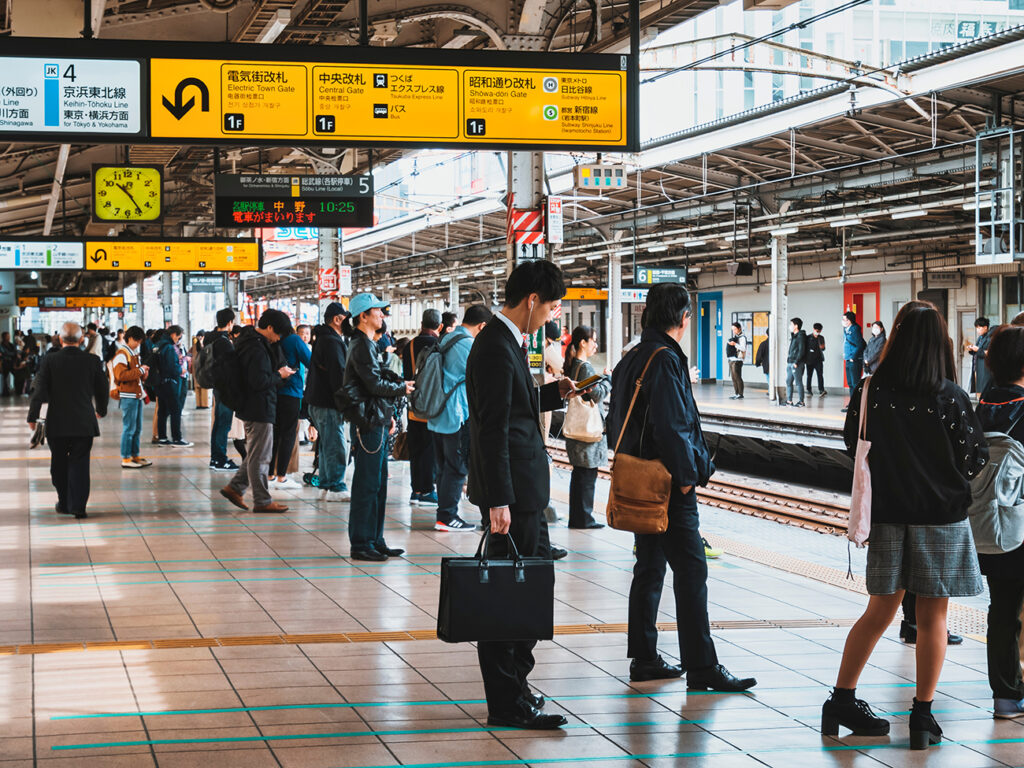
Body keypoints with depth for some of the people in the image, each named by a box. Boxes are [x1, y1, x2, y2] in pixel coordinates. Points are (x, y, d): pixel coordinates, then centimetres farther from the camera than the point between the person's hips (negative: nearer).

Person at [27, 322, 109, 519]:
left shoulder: (50, 360, -7)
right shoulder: (92, 361, -3)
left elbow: (40, 391, -7)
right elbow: (103, 389, 6)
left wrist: (32, 416, 3)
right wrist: (101, 410, 24)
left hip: (57, 423, 0)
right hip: (84, 422, 0)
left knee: (59, 465, 14)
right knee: (79, 464, 4)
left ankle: (64, 503, 21)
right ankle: (78, 506, -2)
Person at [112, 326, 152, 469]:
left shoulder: (134, 353, 20)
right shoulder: (121, 354, -11)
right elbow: (121, 375, -22)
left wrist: (144, 373, 8)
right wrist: (140, 370, -18)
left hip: (137, 395, 9)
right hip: (128, 396, -9)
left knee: (137, 428, 13)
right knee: (129, 428, -7)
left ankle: (135, 455, 20)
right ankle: (126, 459, -3)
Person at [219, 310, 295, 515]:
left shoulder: (248, 341, 13)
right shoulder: (257, 350, -21)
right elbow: (259, 381, -26)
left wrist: (278, 375, 11)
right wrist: (279, 375, -11)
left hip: (250, 408, 10)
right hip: (260, 411, -10)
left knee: (255, 454, 19)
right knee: (260, 457, -2)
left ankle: (235, 487, 21)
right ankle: (262, 501, 4)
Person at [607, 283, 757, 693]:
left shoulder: (632, 358, 14)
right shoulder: (665, 360, -16)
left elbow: (616, 422, 19)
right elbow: (671, 425, -22)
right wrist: (687, 474, -16)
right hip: (669, 487, -10)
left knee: (649, 568, 15)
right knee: (691, 570, -9)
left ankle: (643, 659, 19)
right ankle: (701, 667, -9)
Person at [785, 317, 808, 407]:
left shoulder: (801, 336, -10)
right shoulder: (793, 336, 17)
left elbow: (801, 351, -16)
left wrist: (796, 362, -19)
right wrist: (788, 358, 15)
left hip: (797, 363, -9)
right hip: (790, 363, 9)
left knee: (798, 382, -6)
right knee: (788, 382, 10)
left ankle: (801, 401, -2)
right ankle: (789, 401, 15)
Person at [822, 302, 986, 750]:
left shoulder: (869, 393, -7)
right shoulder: (951, 398, -13)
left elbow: (854, 447, 5)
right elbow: (975, 459, -6)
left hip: (889, 512, 3)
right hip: (942, 516, -3)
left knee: (879, 611, 14)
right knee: (932, 619, 7)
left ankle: (842, 701, 16)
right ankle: (923, 717, 10)